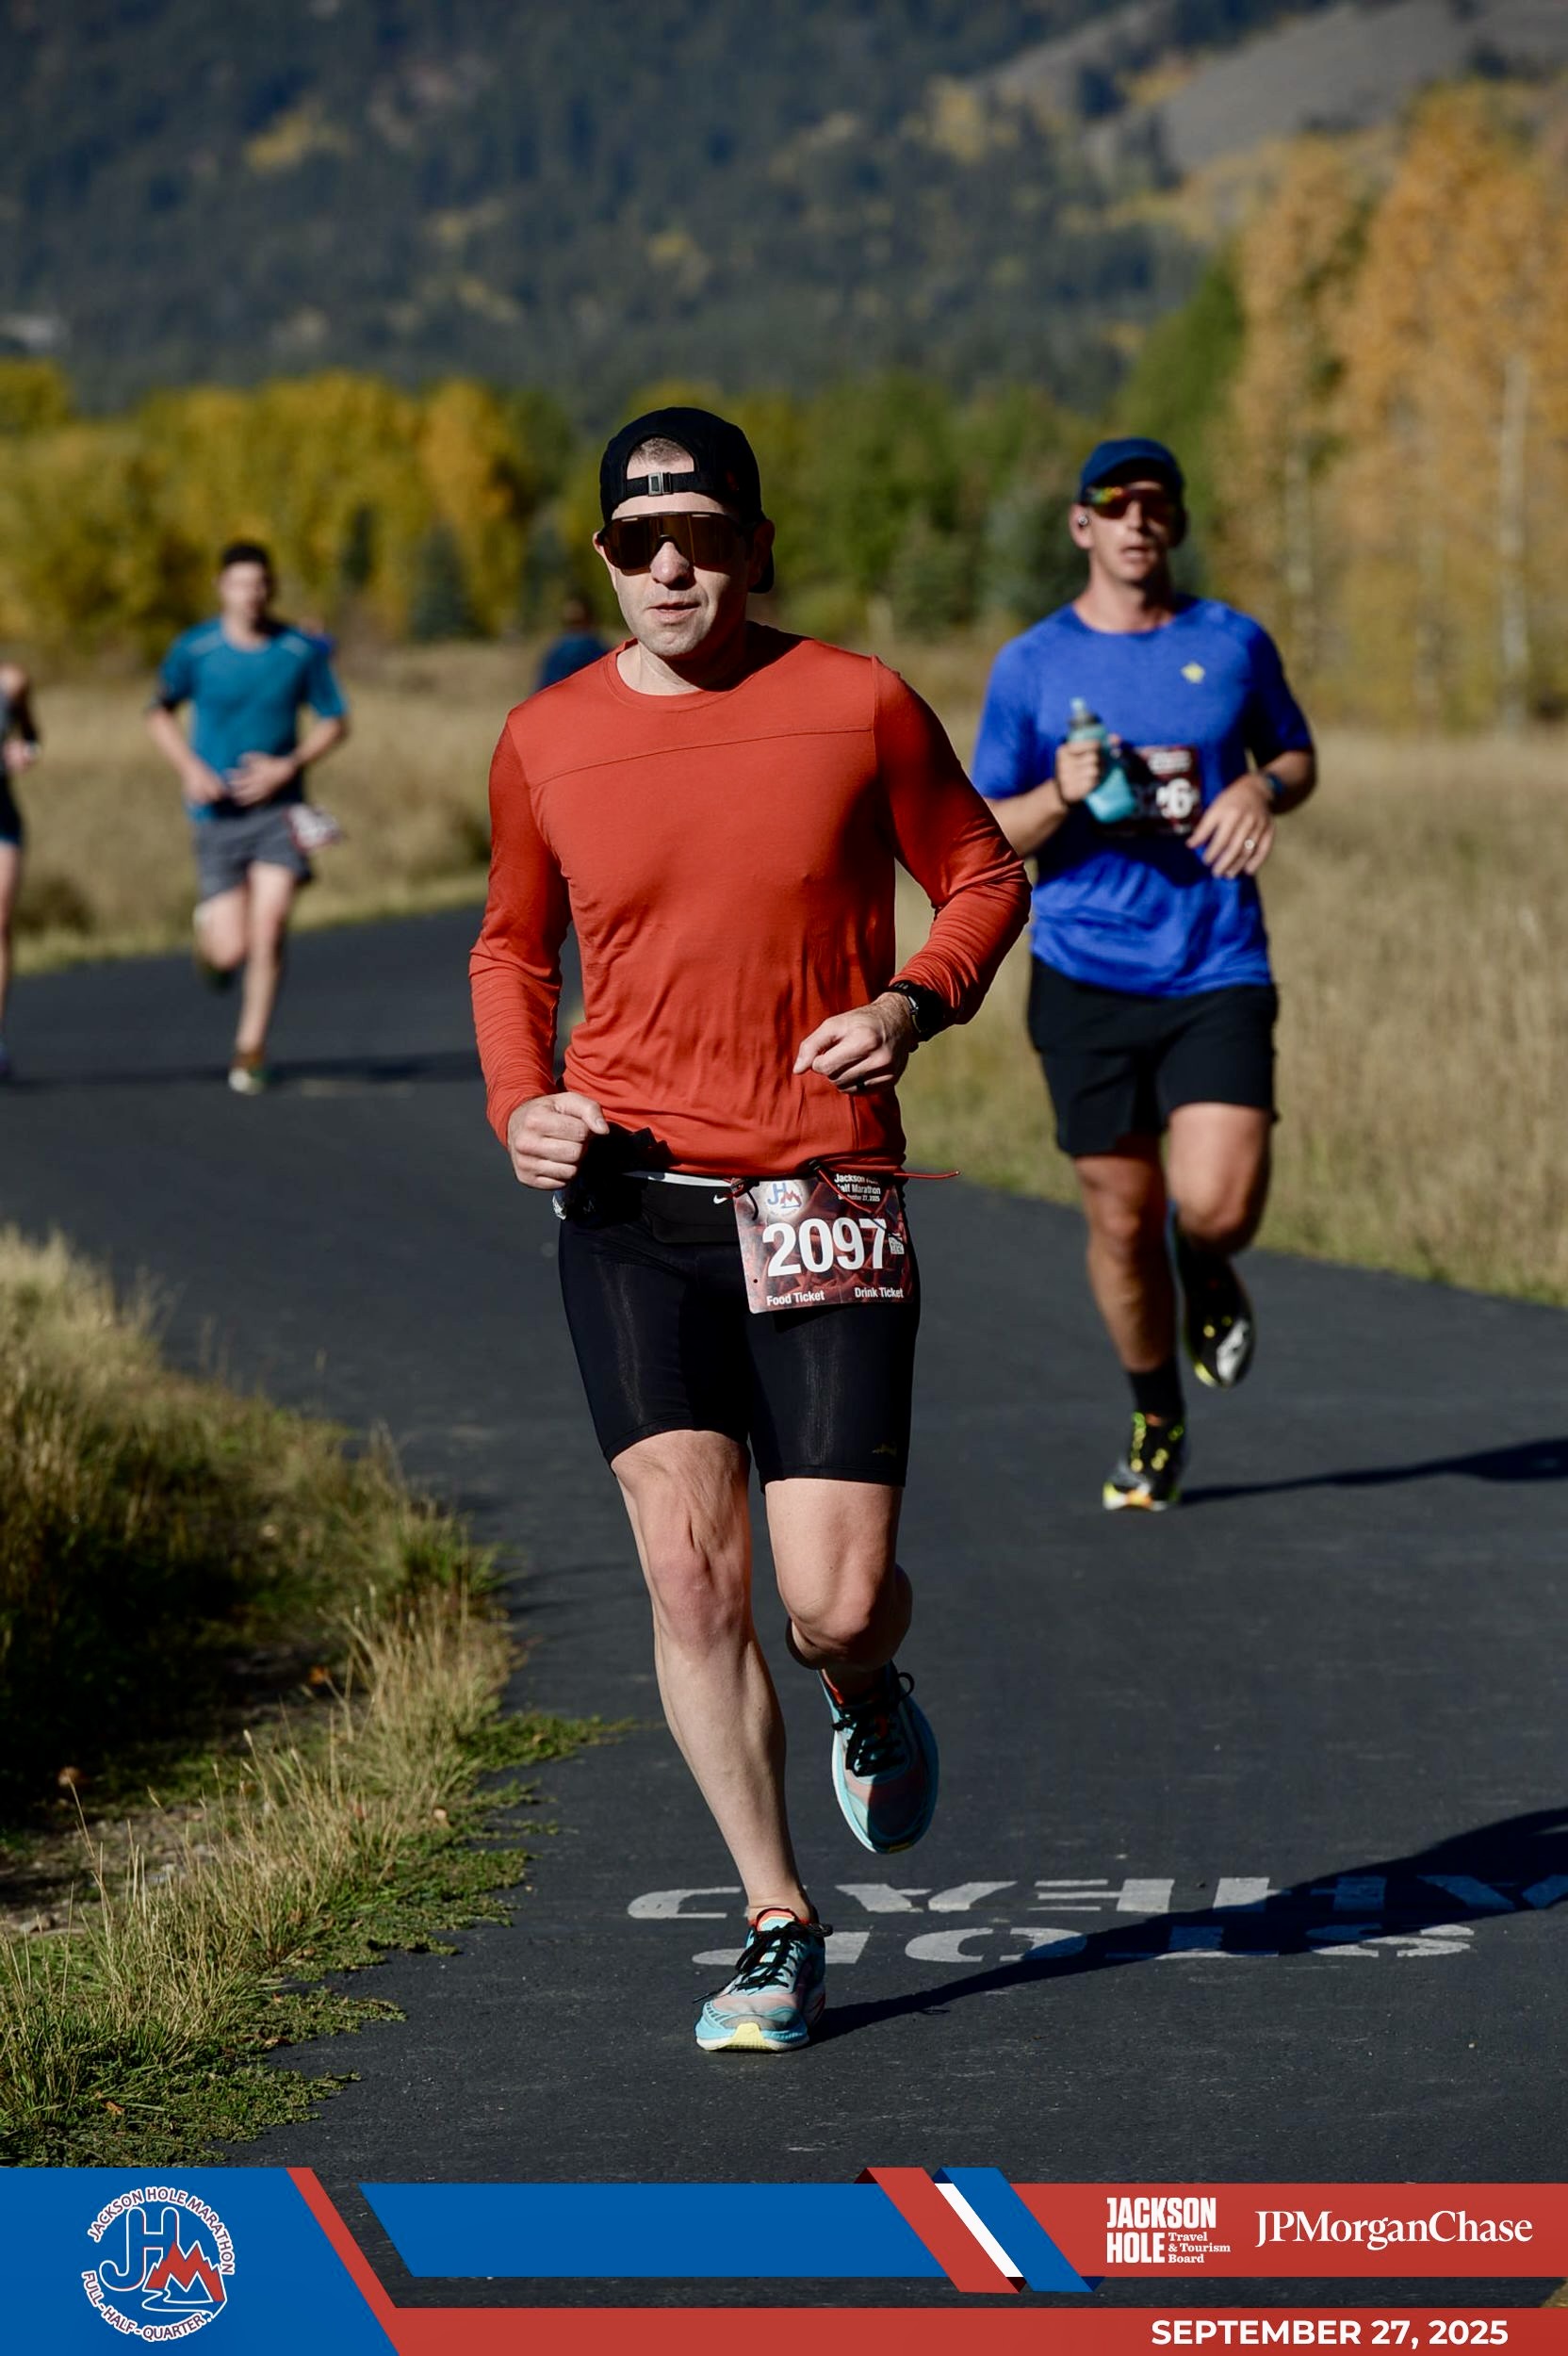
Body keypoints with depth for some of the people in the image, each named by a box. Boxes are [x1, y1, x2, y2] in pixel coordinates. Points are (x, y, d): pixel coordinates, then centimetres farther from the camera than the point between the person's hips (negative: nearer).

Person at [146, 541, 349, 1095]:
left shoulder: (303, 651, -3)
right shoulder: (194, 650, -5)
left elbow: (335, 721, 7)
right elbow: (160, 713, 10)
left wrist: (288, 767, -9)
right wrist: (190, 768, -7)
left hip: (278, 806, 0)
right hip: (218, 814, 0)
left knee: (269, 926, -14)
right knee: (231, 951, -6)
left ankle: (250, 1050, 2)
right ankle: (207, 928, 33)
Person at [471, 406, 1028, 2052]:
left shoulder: (860, 708, -1)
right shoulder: (545, 744, 4)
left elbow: (984, 879, 10)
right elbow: (512, 945, 19)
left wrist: (911, 1002, -10)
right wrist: (517, 1103, 1)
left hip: (826, 1194, -1)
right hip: (629, 1189, 1)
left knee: (837, 1605, -6)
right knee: (687, 1567, -8)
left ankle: (865, 1701, 33)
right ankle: (777, 1928, 5)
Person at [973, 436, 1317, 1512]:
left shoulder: (1234, 643, 5)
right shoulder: (1030, 666, 2)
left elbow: (1297, 754, 20)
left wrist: (1263, 789, -4)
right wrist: (1063, 794, -17)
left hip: (1219, 975, 0)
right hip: (1087, 978, 0)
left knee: (1218, 1204, -16)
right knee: (1122, 1217, 6)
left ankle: (1208, 1276, 22)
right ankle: (1157, 1423, 28)